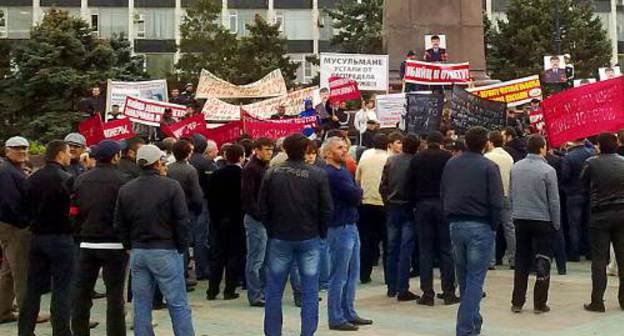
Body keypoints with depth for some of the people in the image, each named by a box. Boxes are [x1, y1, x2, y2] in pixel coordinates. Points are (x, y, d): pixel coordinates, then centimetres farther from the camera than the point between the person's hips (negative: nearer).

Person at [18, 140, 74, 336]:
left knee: (34, 287, 13)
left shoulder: (33, 178, 6)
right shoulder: (65, 179, -14)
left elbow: (28, 206, 11)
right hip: (60, 237, -6)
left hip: (37, 237, 6)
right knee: (62, 288, 0)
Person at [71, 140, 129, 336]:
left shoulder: (82, 180, 5)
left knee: (82, 292, 11)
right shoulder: (121, 180, -10)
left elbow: (74, 211, 6)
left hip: (87, 243, 5)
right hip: (114, 244, -4)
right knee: (114, 294, 2)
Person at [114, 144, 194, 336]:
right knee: (178, 305, 1)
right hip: (166, 251, -5)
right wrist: (181, 248, 0)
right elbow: (182, 221, -10)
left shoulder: (125, 190, 5)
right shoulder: (171, 187, -9)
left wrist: (129, 247, 15)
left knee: (141, 305, 11)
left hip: (137, 252, 5)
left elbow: (119, 224, 8)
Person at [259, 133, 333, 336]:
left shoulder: (271, 174, -5)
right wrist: (321, 232, 9)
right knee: (310, 292, 6)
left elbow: (262, 207, -1)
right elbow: (327, 209, -7)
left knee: (274, 291, 11)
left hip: (279, 238, 1)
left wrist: (272, 230, 13)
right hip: (309, 238, -1)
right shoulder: (318, 175, -9)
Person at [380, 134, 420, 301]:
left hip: (392, 207, 4)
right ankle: (403, 290, -2)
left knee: (392, 249, 12)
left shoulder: (391, 161, 0)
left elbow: (383, 186, 1)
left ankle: (392, 288, 18)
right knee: (406, 250, -1)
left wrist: (387, 202, 12)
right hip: (409, 209, -4)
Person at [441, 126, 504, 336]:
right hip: (480, 226, -5)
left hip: (455, 226, 5)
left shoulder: (450, 164, 5)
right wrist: (495, 226, -2)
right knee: (475, 279, 0)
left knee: (463, 277, 17)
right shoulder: (488, 167, -11)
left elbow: (442, 195, 9)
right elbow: (496, 202, -15)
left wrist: (450, 218, 14)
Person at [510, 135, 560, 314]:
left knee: (521, 261, 12)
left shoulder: (516, 168, 0)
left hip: (520, 219, 4)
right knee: (543, 261, 6)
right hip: (542, 220, -4)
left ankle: (517, 302, 13)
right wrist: (556, 223, 2)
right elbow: (553, 200, -8)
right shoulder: (548, 170, -13)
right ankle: (540, 303, 6)